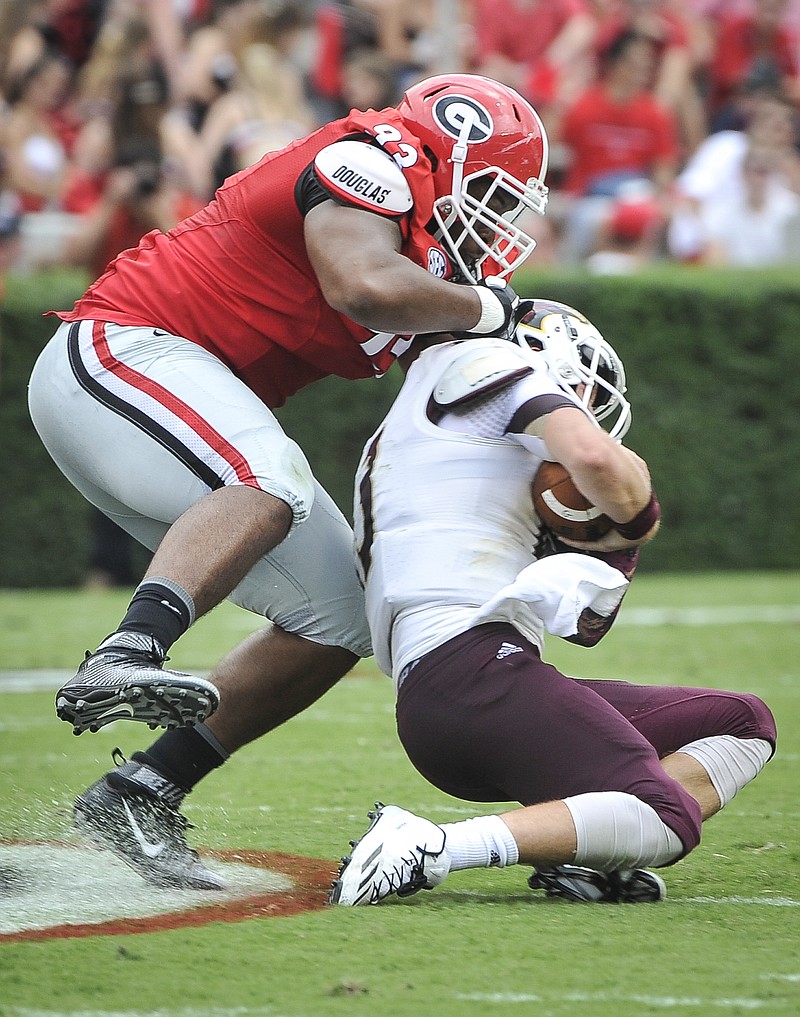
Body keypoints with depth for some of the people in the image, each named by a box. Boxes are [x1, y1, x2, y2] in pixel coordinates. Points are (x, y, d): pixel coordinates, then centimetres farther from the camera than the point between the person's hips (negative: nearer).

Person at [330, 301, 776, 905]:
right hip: (471, 660, -10)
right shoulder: (499, 367, 9)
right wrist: (636, 514, 4)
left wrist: (614, 548, 15)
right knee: (667, 821, -21)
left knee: (744, 725, 15)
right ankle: (434, 847, -25)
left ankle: (579, 859, -8)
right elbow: (595, 456, -15)